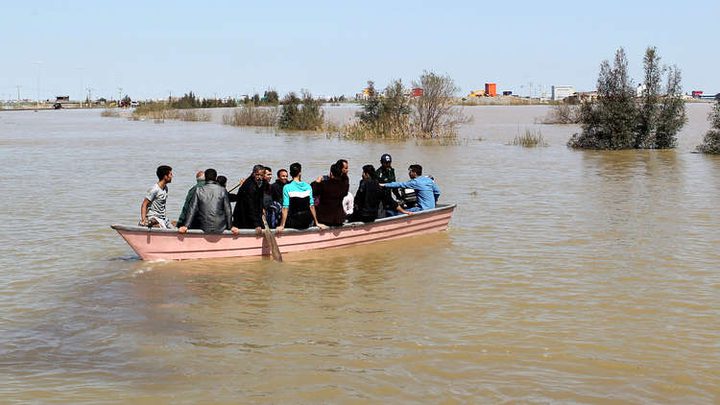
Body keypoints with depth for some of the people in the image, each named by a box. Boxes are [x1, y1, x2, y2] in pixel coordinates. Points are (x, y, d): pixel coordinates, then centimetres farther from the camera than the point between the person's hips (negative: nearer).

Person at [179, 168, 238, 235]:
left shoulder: (198, 190, 1)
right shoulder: (222, 190, 1)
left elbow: (192, 209, 0)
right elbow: (228, 209, 3)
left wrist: (186, 226, 0)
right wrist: (231, 226, 9)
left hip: (205, 228, 0)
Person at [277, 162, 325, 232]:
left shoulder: (287, 188, -7)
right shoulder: (308, 187, 2)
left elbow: (285, 208, -11)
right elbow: (312, 206, 5)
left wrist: (282, 226, -8)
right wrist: (317, 223, 12)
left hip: (294, 224, -3)